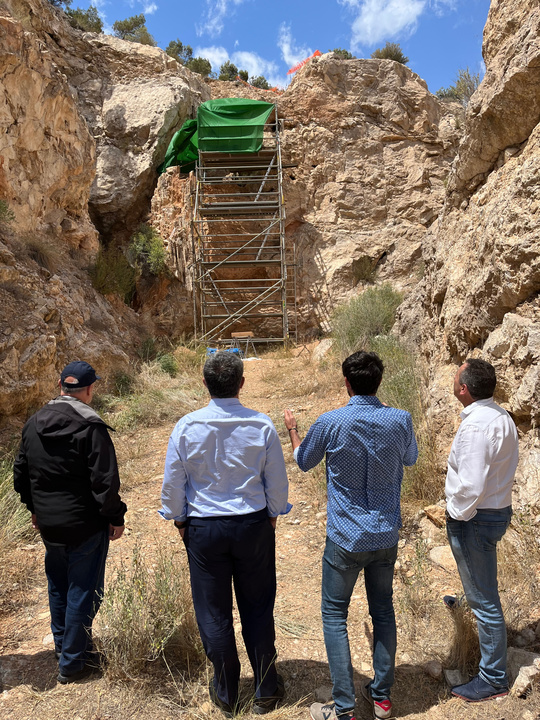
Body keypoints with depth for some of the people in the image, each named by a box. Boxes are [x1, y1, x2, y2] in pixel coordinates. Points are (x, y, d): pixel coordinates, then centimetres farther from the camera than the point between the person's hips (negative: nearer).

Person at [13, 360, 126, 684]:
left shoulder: (34, 424, 1)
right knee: (83, 592, 8)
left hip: (48, 523, 7)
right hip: (85, 524, -7)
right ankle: (73, 662, 21)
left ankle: (63, 645, 43)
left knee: (58, 586, 24)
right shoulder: (90, 427, -21)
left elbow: (21, 473, 11)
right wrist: (116, 517, -9)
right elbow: (105, 481, -22)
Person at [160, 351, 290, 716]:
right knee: (258, 609, 17)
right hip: (254, 525, 1)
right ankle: (266, 690, 33)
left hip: (204, 529, 0)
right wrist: (272, 516, 13)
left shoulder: (187, 426, -12)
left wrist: (179, 520, 12)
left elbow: (172, 484, -3)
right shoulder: (262, 426, -12)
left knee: (214, 612, 16)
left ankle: (226, 694, 34)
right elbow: (278, 481, -3)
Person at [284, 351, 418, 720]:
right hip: (387, 536, 4)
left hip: (346, 537, -3)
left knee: (335, 615, 11)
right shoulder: (400, 420, -9)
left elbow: (304, 461, 2)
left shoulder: (331, 423, -17)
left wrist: (292, 428, 21)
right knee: (383, 611, 20)